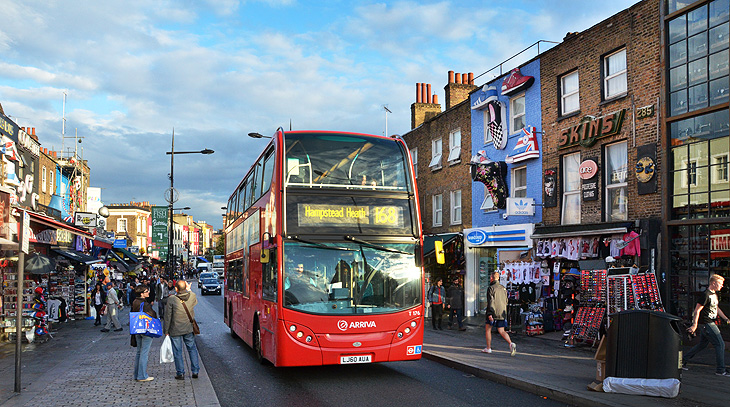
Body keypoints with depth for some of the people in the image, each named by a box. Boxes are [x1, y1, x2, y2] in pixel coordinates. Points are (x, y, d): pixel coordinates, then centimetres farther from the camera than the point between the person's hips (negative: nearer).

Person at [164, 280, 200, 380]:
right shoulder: (192, 296, -7)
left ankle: (180, 373, 13)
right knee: (192, 349, 16)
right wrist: (189, 290, 23)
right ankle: (195, 371, 17)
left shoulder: (171, 299, -15)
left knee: (177, 352, 8)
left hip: (175, 330, -3)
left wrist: (166, 331, -1)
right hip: (189, 329, 3)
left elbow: (168, 317, -10)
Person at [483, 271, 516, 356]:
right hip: (502, 313, 6)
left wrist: (489, 314, -21)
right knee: (501, 331, 5)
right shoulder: (503, 288, 12)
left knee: (488, 329, 11)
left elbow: (490, 302, -18)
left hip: (493, 313, -6)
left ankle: (488, 348, 15)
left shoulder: (491, 288, -10)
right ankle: (511, 344, -18)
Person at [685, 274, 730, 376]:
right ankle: (720, 370, 1)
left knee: (702, 344, 16)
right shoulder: (706, 295, -19)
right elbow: (697, 310, -20)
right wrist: (694, 325, -22)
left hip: (710, 323, 10)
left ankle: (683, 360, 24)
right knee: (720, 344, -6)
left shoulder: (715, 294, 12)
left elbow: (716, 308, 25)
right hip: (706, 324, -10)